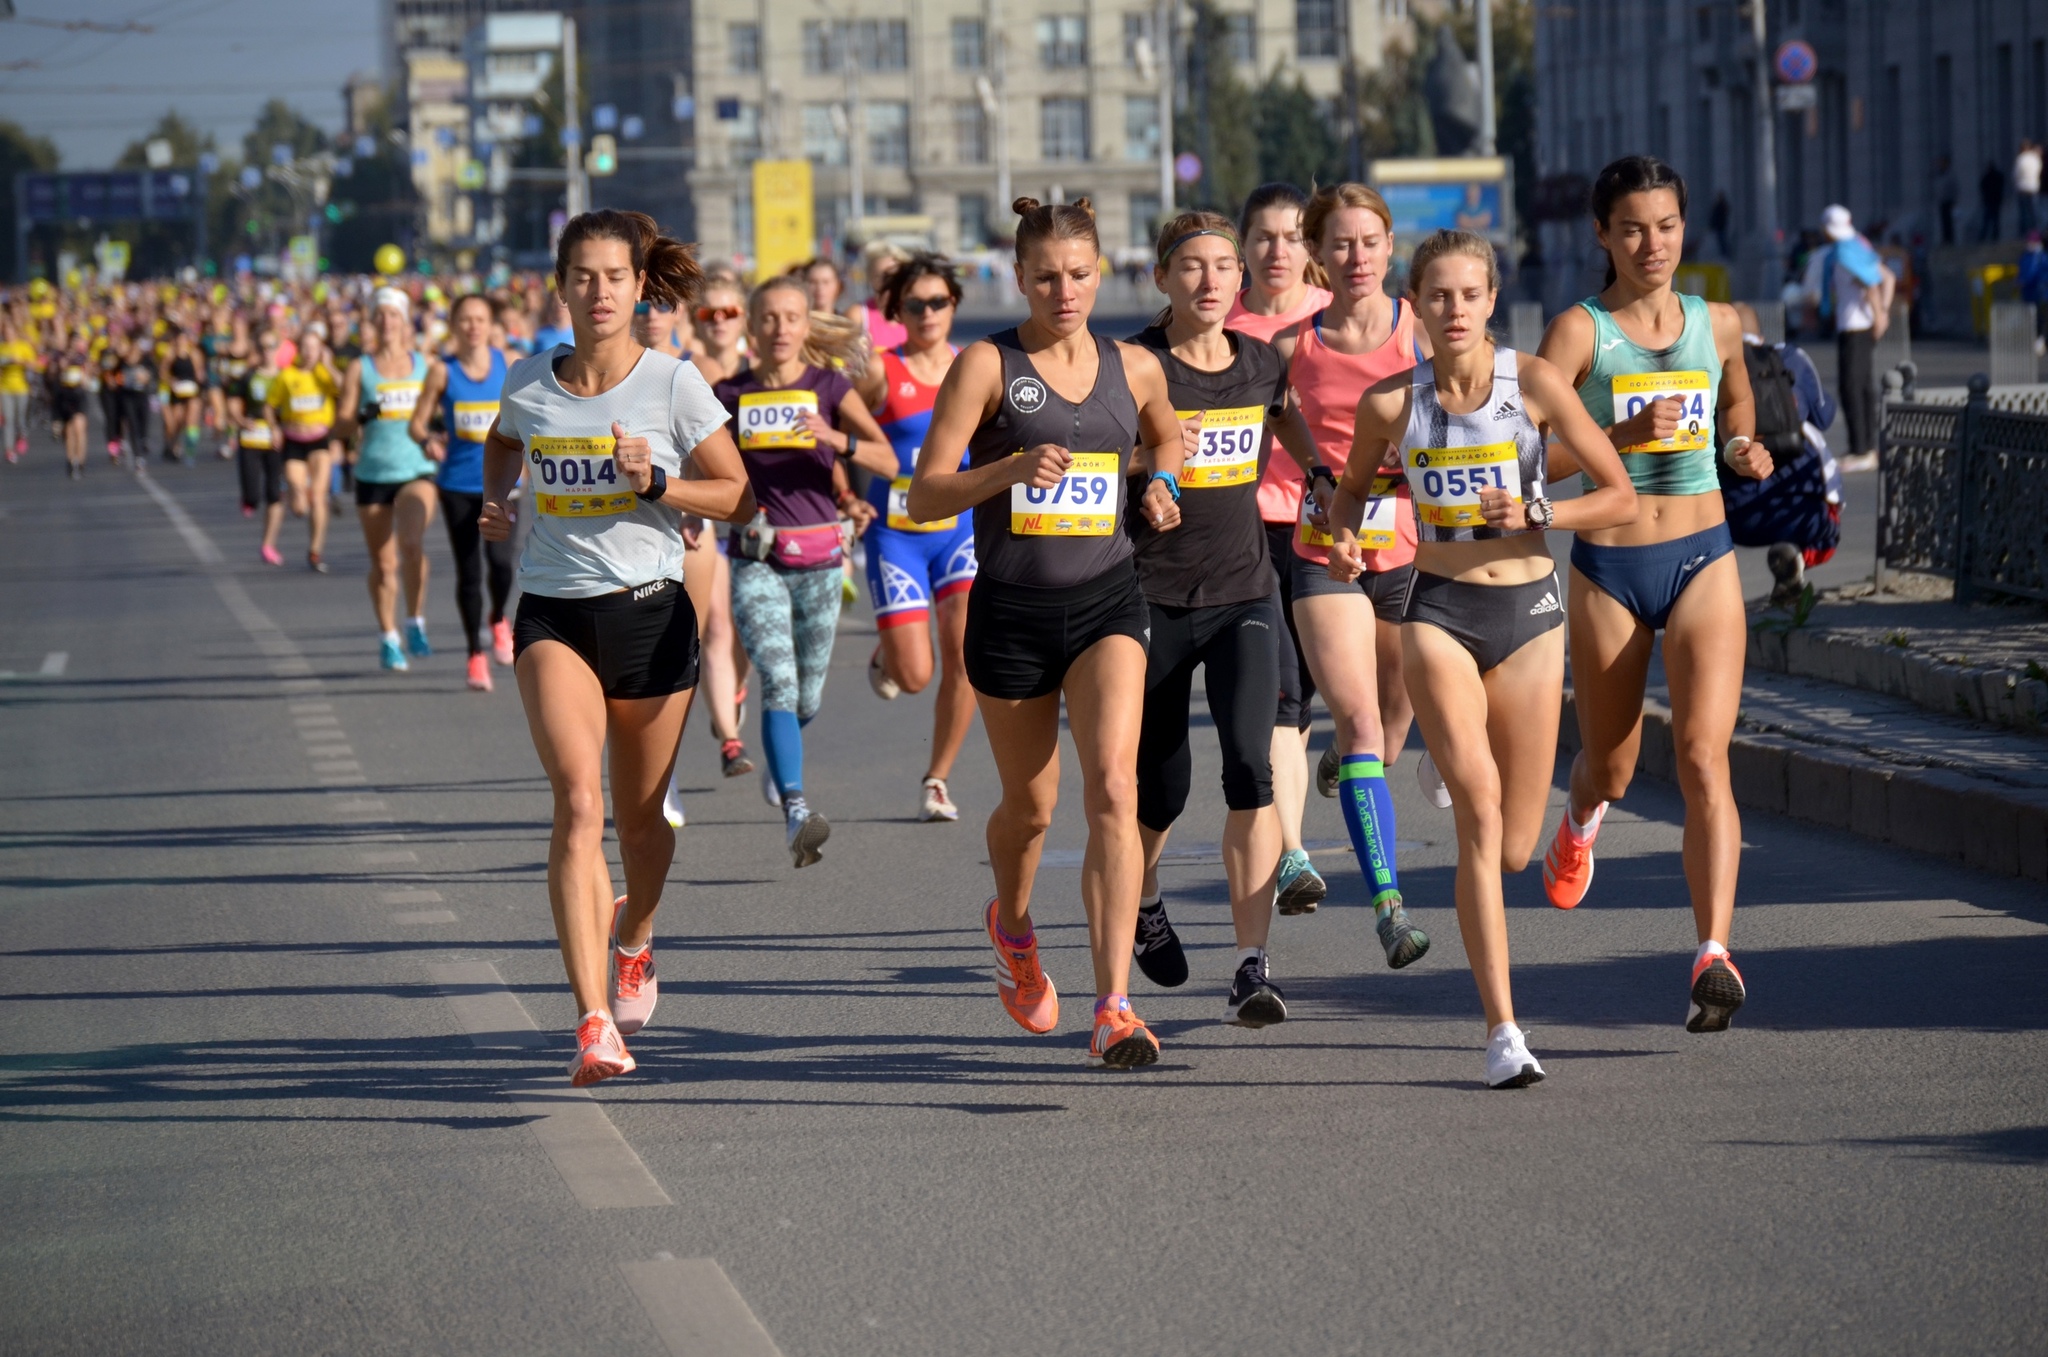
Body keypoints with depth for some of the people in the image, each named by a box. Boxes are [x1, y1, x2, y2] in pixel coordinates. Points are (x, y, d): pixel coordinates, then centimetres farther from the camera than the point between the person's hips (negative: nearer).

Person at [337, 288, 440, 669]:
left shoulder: (425, 364, 8)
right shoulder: (360, 369, 5)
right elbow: (343, 426, 1)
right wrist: (363, 417, -20)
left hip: (416, 469, -1)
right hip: (373, 473, 1)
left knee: (412, 543, -25)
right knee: (382, 562, 4)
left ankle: (415, 623, -10)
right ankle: (388, 638, 19)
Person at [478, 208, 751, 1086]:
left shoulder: (674, 384, -5)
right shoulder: (529, 382, 3)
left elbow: (736, 495, -1)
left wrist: (655, 482, -16)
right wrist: (495, 502, 8)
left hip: (650, 612, 0)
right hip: (553, 614, 0)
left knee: (638, 813, 13)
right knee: (578, 801, -19)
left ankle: (634, 937, 49)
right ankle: (594, 1022, -23)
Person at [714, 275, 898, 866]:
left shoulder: (829, 387, 1)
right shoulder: (730, 394, 3)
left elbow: (888, 459, -11)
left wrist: (838, 440, -27)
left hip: (818, 558, 1)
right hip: (754, 558, -1)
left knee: (807, 697, 12)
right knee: (779, 681, -20)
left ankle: (779, 761, 48)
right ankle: (796, 813, -30)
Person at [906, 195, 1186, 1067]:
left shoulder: (1134, 368, 6)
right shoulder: (986, 365, -5)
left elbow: (1166, 435, 29)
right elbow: (925, 495, -9)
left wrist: (1161, 486, 8)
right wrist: (1012, 468, -25)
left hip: (1106, 603, 1)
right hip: (1011, 610, -1)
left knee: (1113, 788, -18)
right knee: (1031, 805, 13)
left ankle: (1114, 1008, -22)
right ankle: (1012, 926, 48)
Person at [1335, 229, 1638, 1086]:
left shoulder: (1534, 382, -5)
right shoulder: (1391, 403, -1)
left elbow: (1621, 499, -2)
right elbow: (1352, 490, 17)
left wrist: (1533, 515, -17)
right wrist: (1343, 538, -5)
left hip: (1528, 611, 1)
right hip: (1440, 612, -1)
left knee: (1514, 849, 5)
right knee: (1479, 810, -20)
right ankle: (1503, 1032, -19)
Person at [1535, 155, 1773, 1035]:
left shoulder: (1717, 324, 6)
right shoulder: (1580, 331, -6)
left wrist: (1744, 451, 6)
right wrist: (1626, 435, -25)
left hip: (1703, 562, 1)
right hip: (1608, 568, -1)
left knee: (1703, 755, -16)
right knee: (1611, 768, 15)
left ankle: (1714, 954, -22)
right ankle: (1580, 820, 54)